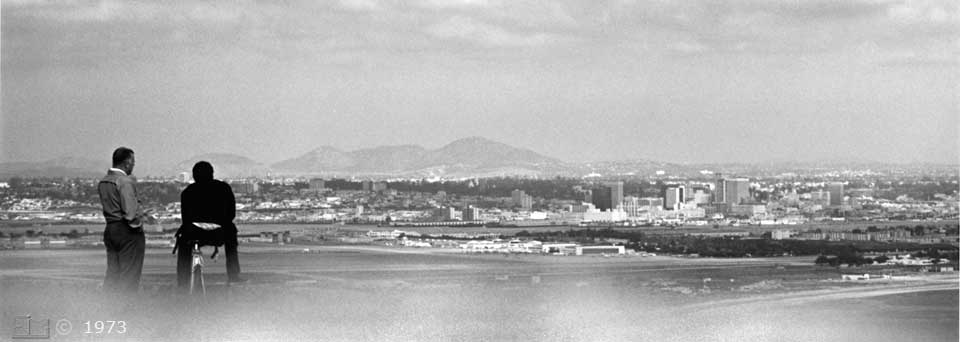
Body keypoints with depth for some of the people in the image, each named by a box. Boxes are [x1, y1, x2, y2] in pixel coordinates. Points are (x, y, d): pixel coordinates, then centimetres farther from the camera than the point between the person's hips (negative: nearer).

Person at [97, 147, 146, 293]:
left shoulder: (103, 182, 11)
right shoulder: (126, 181, -15)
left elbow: (108, 207, 10)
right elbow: (130, 211, -21)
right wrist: (137, 225, -6)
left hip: (110, 230, 8)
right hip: (127, 231, -8)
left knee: (112, 273, 13)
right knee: (129, 276, -2)